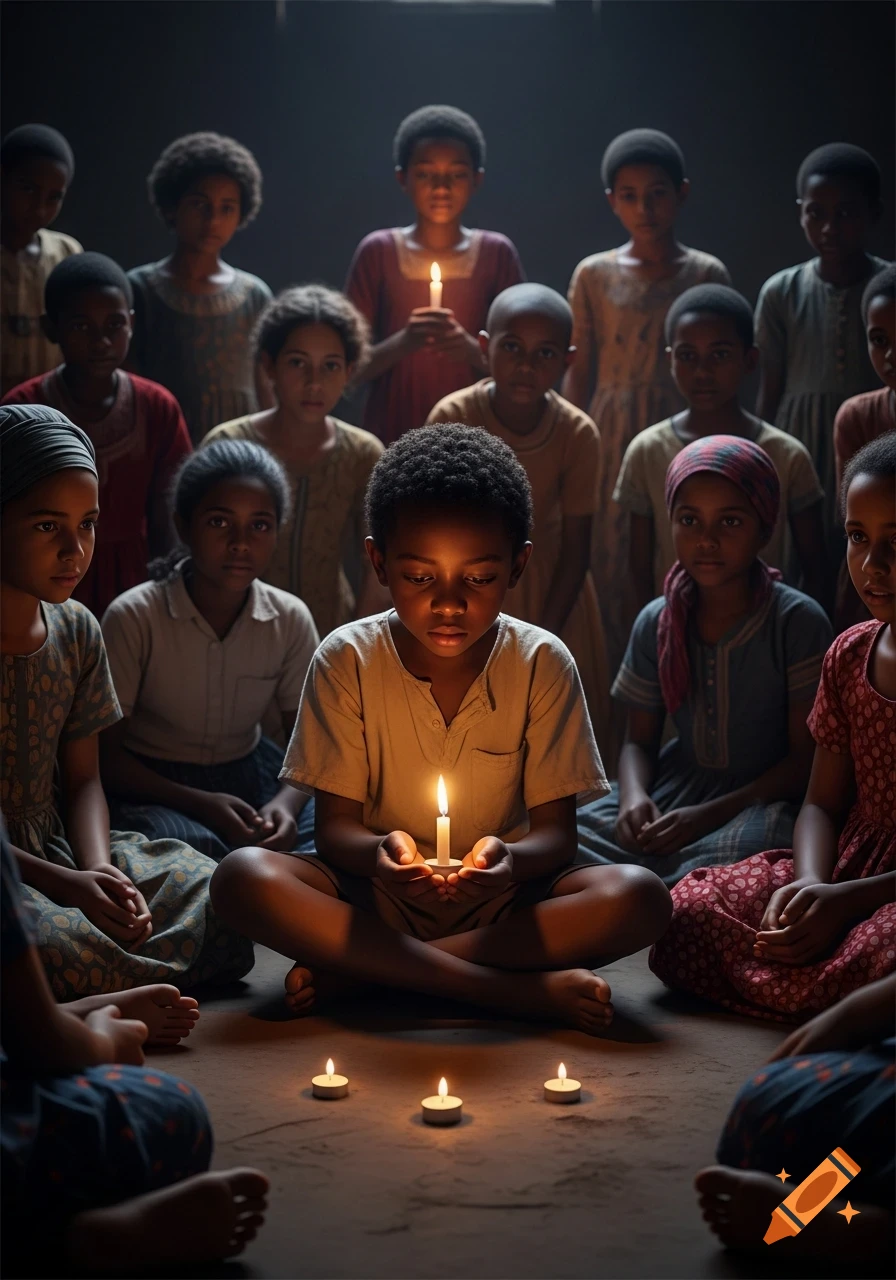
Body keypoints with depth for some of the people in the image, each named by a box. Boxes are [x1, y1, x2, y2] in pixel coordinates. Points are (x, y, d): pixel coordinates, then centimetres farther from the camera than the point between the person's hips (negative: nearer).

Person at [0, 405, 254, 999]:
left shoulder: (76, 630, 5)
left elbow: (82, 779, 11)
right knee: (60, 948, -36)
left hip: (55, 846, 7)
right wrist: (64, 885, -22)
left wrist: (99, 871, -10)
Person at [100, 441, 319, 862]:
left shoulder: (291, 619, -4)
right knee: (195, 845, -37)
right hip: (151, 786, -4)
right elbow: (105, 754, -11)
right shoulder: (133, 618, -14)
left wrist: (286, 802, -21)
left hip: (249, 773, 4)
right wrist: (201, 804, -24)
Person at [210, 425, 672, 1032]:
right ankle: (527, 990, -28)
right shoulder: (346, 660, -6)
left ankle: (354, 969, -23)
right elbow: (334, 825, -5)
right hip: (379, 894, 0)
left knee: (641, 896, -28)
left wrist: (511, 859, -31)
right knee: (243, 875, -29)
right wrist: (376, 852, -30)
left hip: (501, 900, 1)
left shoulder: (542, 664, -6)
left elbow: (557, 832, -6)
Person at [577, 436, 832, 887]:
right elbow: (639, 740, 10)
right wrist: (634, 795, -15)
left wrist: (710, 814, -21)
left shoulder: (799, 622, -9)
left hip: (762, 796, -4)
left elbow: (806, 757, -10)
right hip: (675, 784, 4)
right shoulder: (656, 623, 3)